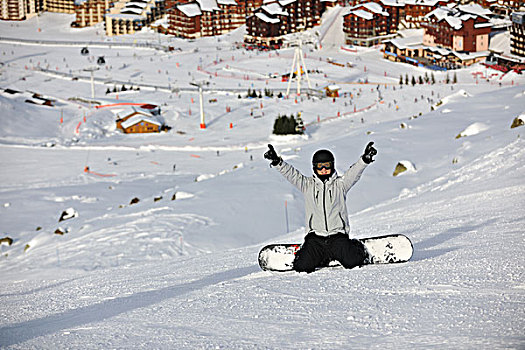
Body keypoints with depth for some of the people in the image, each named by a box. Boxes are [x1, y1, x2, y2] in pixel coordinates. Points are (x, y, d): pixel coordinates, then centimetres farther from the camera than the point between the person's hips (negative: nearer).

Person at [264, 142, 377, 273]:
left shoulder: (340, 184, 8)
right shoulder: (308, 185, 10)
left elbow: (354, 173, -6)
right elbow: (292, 174, 0)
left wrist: (365, 159, -25)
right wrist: (277, 162, -17)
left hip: (338, 235, -1)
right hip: (315, 237, 1)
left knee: (352, 261, -21)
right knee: (302, 266, -16)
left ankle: (357, 247, 18)